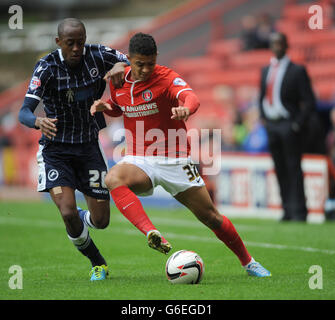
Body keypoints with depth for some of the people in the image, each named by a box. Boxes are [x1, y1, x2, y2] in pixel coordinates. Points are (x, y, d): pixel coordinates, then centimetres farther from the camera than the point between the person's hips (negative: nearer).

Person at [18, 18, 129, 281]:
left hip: (89, 147, 3)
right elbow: (24, 112, -23)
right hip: (56, 149, -3)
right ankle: (98, 263, 8)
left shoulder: (97, 56, -10)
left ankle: (80, 219, 41)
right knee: (68, 214, -19)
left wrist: (121, 66, -23)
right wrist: (38, 121, -47)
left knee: (101, 220, 2)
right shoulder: (47, 67, -17)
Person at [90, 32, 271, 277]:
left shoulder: (166, 77, -13)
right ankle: (152, 234, -45)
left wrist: (186, 108, -58)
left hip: (174, 160, -3)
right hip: (139, 160, 3)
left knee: (210, 217, 3)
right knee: (113, 179, -33)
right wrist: (106, 106, 0)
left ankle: (248, 262, 25)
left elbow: (191, 97, -33)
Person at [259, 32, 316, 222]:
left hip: (289, 126, -6)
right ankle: (288, 210, 11)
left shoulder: (297, 71, -6)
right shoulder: (266, 71, 13)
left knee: (294, 169, -7)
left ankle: (299, 212, -4)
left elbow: (310, 102, -8)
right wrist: (264, 118, 11)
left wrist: (298, 123, -14)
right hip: (272, 126, 6)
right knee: (280, 170, 7)